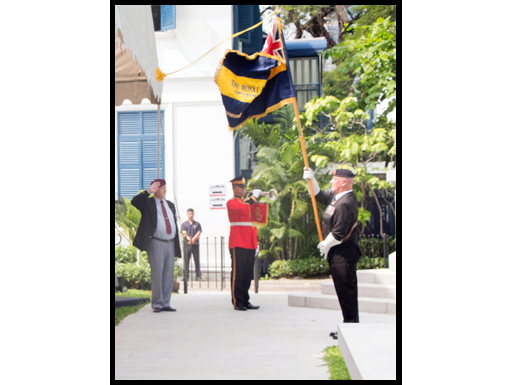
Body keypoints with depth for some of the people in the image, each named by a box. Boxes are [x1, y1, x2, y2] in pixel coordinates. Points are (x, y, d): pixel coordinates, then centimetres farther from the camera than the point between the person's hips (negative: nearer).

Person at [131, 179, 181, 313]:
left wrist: (177, 244, 15)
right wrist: (148, 191, -20)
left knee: (169, 275, 6)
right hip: (156, 243, -5)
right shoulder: (147, 203, 2)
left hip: (171, 243, 6)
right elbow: (134, 202, -17)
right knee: (157, 274, -5)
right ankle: (157, 304, 2)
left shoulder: (170, 205, 18)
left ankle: (166, 304, 12)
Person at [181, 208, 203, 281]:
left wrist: (192, 240, -15)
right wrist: (189, 239, -19)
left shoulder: (197, 224, 12)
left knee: (197, 260, 2)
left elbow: (199, 233, -1)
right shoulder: (183, 224, 10)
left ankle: (198, 275, 5)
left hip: (195, 244, 1)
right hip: (187, 245, -1)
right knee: (186, 260, -2)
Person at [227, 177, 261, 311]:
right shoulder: (231, 203, -2)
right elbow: (240, 208, -27)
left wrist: (256, 242, 18)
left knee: (248, 274, 8)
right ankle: (238, 302, -1)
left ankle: (245, 301, 15)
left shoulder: (248, 202, 22)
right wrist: (254, 197, -21)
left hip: (250, 244, 8)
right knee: (238, 273, -5)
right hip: (238, 243, -7)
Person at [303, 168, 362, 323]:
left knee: (346, 290, -5)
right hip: (337, 253, 11)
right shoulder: (337, 197, 9)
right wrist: (311, 180, 11)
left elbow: (339, 232, -24)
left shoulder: (345, 203, -22)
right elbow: (319, 196, 24)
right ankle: (350, 323, 22)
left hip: (343, 255, -11)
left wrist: (325, 245, -9)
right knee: (343, 290, 15)